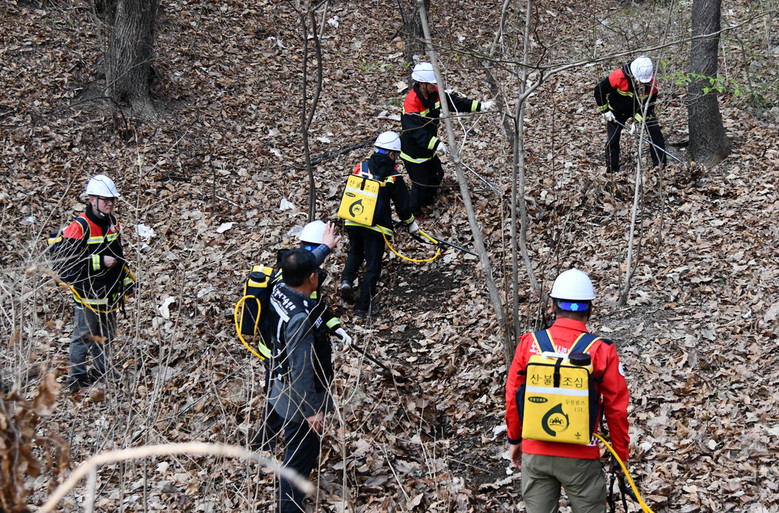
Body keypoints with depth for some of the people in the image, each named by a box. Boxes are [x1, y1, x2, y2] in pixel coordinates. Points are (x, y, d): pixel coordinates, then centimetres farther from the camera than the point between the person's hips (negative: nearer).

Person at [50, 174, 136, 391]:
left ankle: (100, 373, 30)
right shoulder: (79, 227, -17)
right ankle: (77, 378, 12)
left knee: (106, 337, 16)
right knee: (83, 337, 1)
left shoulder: (112, 223, 10)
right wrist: (100, 262, -23)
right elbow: (66, 258, -22)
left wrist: (128, 281, 20)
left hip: (110, 292, 8)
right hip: (88, 294, -7)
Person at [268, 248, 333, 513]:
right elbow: (301, 370, -32)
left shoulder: (279, 291, -13)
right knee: (300, 455, 8)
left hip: (282, 389, 10)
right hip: (299, 399, -10)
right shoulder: (301, 319, -39)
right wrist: (312, 410, -22)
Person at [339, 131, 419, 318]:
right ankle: (363, 306, 9)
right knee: (373, 265, 7)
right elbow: (402, 205, 2)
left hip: (353, 222, 4)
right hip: (376, 226, -4)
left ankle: (347, 280, 5)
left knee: (355, 253, 29)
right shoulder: (393, 177, -7)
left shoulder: (360, 167, 2)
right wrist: (411, 223, 19)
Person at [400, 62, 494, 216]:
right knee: (420, 183, 2)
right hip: (414, 150, -8)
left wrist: (479, 106, -3)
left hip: (429, 149, 8)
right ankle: (413, 214, 22)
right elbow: (416, 131, -39)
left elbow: (454, 102, 3)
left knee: (437, 174, 22)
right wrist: (436, 144, -49)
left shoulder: (434, 93, -8)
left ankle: (427, 201, 47)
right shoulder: (412, 102, -33)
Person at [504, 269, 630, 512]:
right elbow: (616, 408, -5)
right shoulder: (602, 351, -11)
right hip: (580, 456, -2)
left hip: (534, 453, 2)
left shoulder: (529, 343, -5)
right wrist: (621, 454, 8)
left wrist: (514, 440, 19)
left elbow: (512, 397, 4)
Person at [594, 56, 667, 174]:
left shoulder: (652, 83, -27)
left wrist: (637, 120, -26)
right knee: (613, 139, -7)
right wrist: (605, 110, -15)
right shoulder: (618, 77, -35)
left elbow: (649, 105, -16)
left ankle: (660, 166, 1)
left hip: (639, 109, 2)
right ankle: (611, 171, 8)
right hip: (617, 111, -2)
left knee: (655, 132, -9)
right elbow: (599, 90, -21)